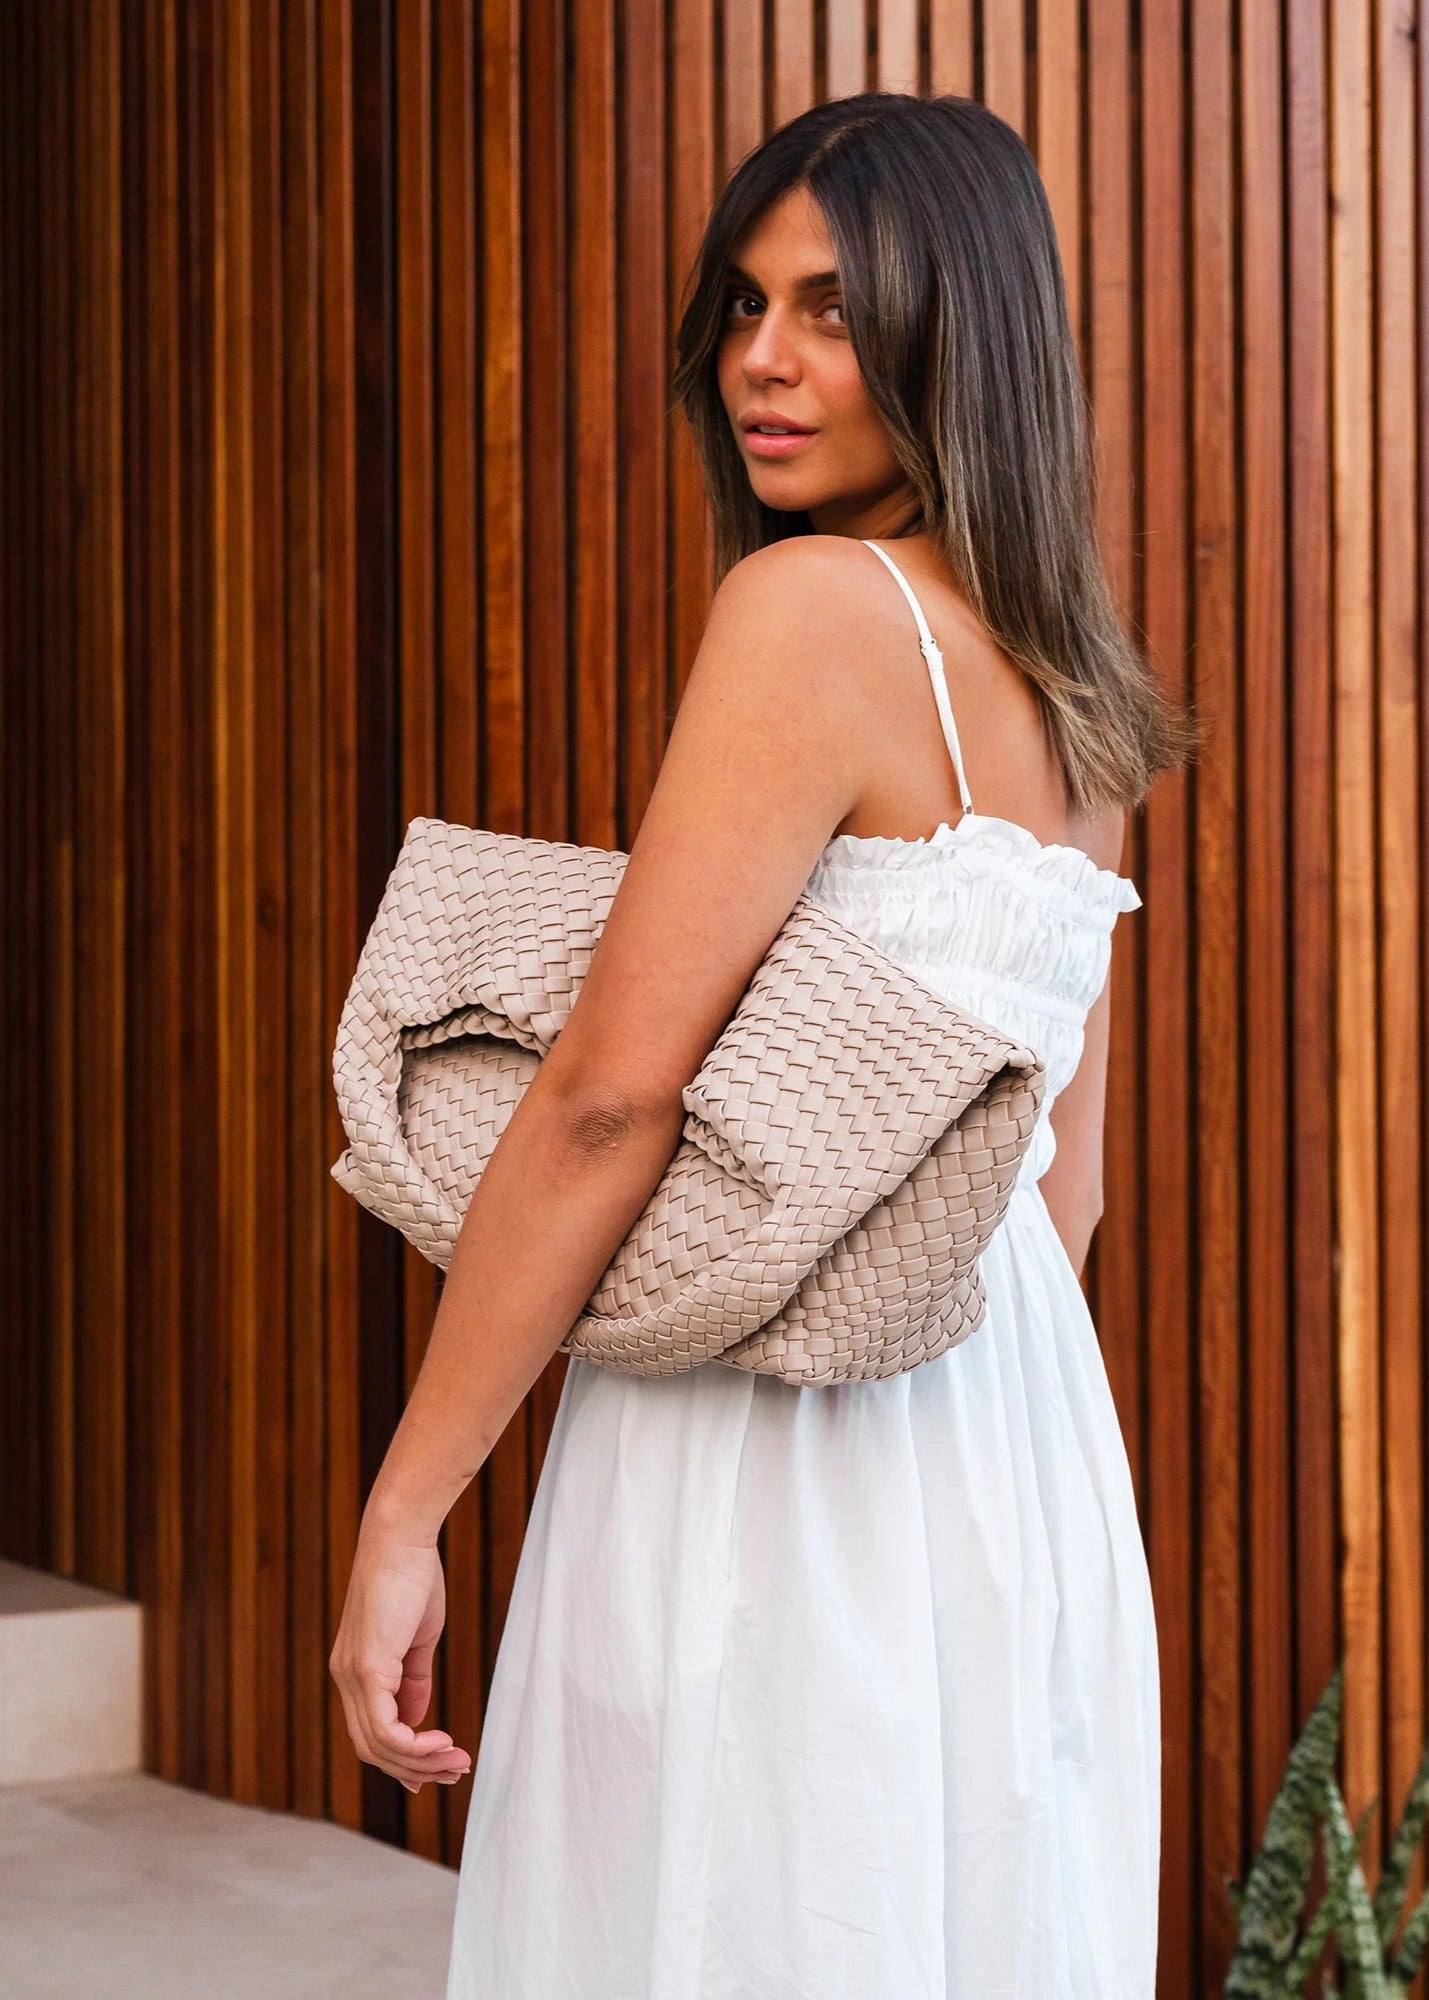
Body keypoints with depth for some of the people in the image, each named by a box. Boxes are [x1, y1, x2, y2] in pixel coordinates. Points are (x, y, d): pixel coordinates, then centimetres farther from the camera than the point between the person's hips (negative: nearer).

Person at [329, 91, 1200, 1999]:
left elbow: (612, 1090, -18)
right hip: (1027, 1466, 8)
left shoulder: (815, 605, -13)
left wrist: (403, 1508, -14)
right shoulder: (1072, 697, 13)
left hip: (774, 1457, -8)